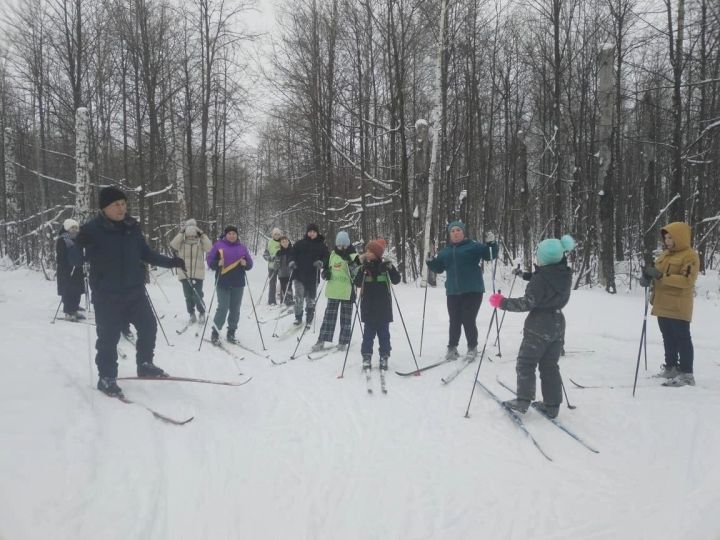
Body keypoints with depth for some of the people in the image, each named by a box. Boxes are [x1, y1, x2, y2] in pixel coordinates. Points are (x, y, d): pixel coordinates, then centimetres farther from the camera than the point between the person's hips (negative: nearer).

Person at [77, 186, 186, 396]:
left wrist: (171, 262, 9)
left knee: (148, 327, 10)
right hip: (107, 295, -5)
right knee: (108, 337, 2)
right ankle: (106, 377, 18)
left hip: (135, 291, 5)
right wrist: (79, 242, -32)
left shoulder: (132, 227, 4)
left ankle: (145, 364, 30)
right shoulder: (92, 229, -11)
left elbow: (146, 253, 14)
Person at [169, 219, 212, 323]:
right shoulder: (181, 243, 4)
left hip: (198, 274, -2)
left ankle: (202, 313, 16)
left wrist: (202, 235, -13)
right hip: (184, 274, 2)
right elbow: (173, 245, -14)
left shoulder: (200, 242, 3)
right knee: (188, 296, 9)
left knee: (197, 296, -6)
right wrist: (181, 233, -12)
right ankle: (192, 314, 25)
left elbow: (209, 247, -13)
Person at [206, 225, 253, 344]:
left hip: (238, 284, 4)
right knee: (223, 308, -9)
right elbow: (210, 261, 1)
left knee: (235, 309, 7)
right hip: (223, 283, -3)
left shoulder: (242, 247, 11)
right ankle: (215, 332, 6)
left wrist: (245, 263, -9)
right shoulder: (218, 245, 3)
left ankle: (231, 333, 17)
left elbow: (250, 263, 13)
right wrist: (218, 263, -18)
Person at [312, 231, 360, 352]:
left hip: (347, 292, -3)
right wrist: (325, 273, -2)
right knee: (329, 315, 4)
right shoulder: (332, 254, 8)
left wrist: (351, 262, -26)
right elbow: (326, 268, 20)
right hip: (333, 291, 3)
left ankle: (343, 342, 17)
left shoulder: (353, 256, -4)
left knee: (346, 317, 7)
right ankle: (321, 340, 7)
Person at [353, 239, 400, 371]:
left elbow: (396, 280, -6)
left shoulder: (385, 265, -1)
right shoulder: (364, 266, 3)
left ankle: (384, 357, 13)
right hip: (368, 306, 1)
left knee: (383, 332, 4)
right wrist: (362, 271, -18)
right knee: (369, 332, 3)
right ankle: (366, 357, 9)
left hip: (383, 306, -1)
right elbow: (357, 284, -3)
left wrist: (390, 268, -21)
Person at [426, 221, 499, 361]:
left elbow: (490, 255, -5)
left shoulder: (473, 246, 0)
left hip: (472, 290, -4)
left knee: (468, 320, -4)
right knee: (455, 321, 10)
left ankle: (472, 348, 14)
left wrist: (491, 243, -22)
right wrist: (431, 261, 1)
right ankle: (452, 348, 24)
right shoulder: (445, 251, 13)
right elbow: (439, 268, 20)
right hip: (453, 292, 4)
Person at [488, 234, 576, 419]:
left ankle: (523, 400, 5)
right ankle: (552, 405, 15)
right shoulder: (565, 275, 3)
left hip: (538, 327, -7)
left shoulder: (540, 278, -19)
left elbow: (528, 303, -22)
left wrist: (503, 303, -15)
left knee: (526, 363, 5)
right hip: (558, 326, 7)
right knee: (550, 366, 13)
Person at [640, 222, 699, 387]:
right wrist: (648, 276, -3)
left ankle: (686, 374, 1)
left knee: (682, 339, -4)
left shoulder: (690, 256, -11)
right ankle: (670, 368, 26)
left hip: (678, 307, -8)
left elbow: (687, 280, -21)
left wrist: (662, 276, -29)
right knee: (668, 339, 16)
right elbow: (658, 275, 21)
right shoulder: (664, 254, 13)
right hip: (662, 305, 8)